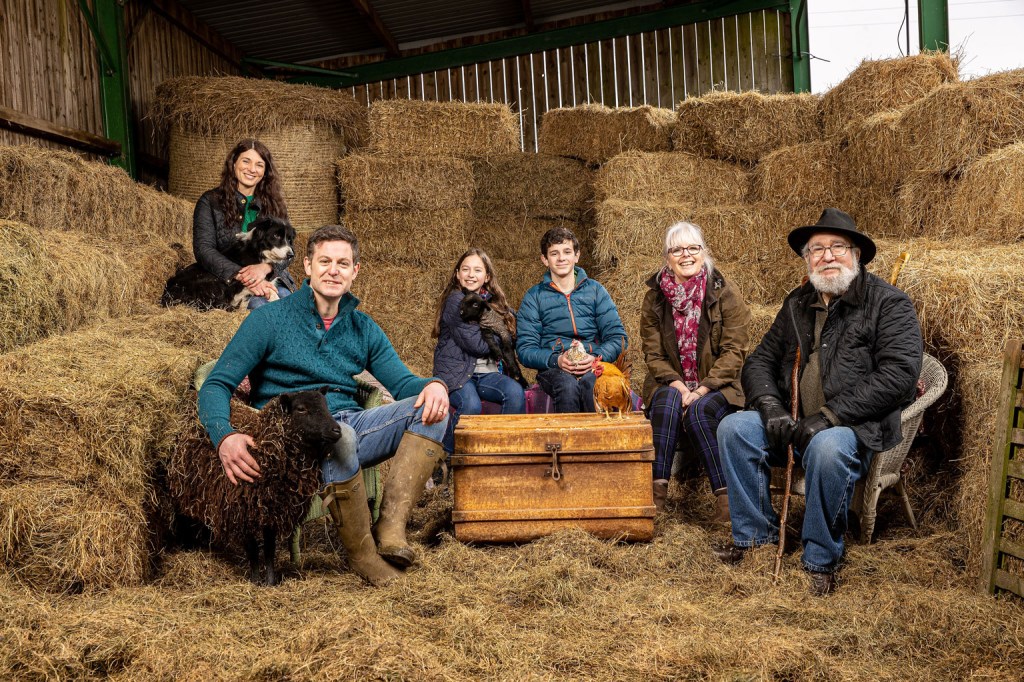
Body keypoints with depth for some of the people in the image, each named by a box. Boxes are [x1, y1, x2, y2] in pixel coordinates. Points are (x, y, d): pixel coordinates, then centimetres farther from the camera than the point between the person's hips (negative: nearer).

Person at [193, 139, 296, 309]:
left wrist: (264, 268, -18)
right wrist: (243, 277, -20)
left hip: (273, 280, 3)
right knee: (260, 305, -36)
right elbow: (203, 249, -5)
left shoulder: (274, 204, 15)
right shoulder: (210, 201, 6)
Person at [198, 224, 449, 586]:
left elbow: (401, 383, 12)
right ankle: (362, 554, -21)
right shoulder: (269, 319, 1)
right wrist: (225, 437, -27)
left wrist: (433, 384, -14)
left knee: (431, 407, -16)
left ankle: (390, 528, -27)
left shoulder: (363, 328, 15)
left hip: (351, 423, 5)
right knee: (338, 435, -39)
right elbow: (215, 385, -5)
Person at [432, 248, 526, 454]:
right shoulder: (455, 300, -7)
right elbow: (475, 343, -14)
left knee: (515, 392, -23)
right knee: (471, 405, -32)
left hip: (487, 373, 6)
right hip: (457, 370, -6)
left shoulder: (492, 302, 16)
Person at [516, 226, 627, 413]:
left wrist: (596, 357, -10)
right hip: (554, 368, 0)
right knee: (568, 386, -36)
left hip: (593, 366, 1)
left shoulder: (595, 290, 17)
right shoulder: (534, 297, 14)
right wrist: (556, 360, -14)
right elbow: (525, 349, 5)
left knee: (592, 383, -36)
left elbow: (617, 337, 11)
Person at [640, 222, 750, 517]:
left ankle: (725, 494, -25)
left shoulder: (726, 295, -2)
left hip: (718, 387, -2)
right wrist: (677, 386, -15)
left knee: (699, 411, -33)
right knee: (668, 401, -32)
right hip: (671, 384, 2)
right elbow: (653, 354, 2)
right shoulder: (655, 298, 5)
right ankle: (657, 490, -31)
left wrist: (702, 389, -18)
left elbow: (734, 351, -8)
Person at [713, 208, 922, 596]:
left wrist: (830, 415, -22)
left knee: (827, 447, -36)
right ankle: (755, 535, -2)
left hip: (858, 426, -6)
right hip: (793, 423, 6)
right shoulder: (798, 303, 14)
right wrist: (770, 407, -8)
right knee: (734, 427, -14)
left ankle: (821, 560, -17)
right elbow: (760, 360, 14)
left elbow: (900, 373, -18)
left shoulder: (889, 303, -5)